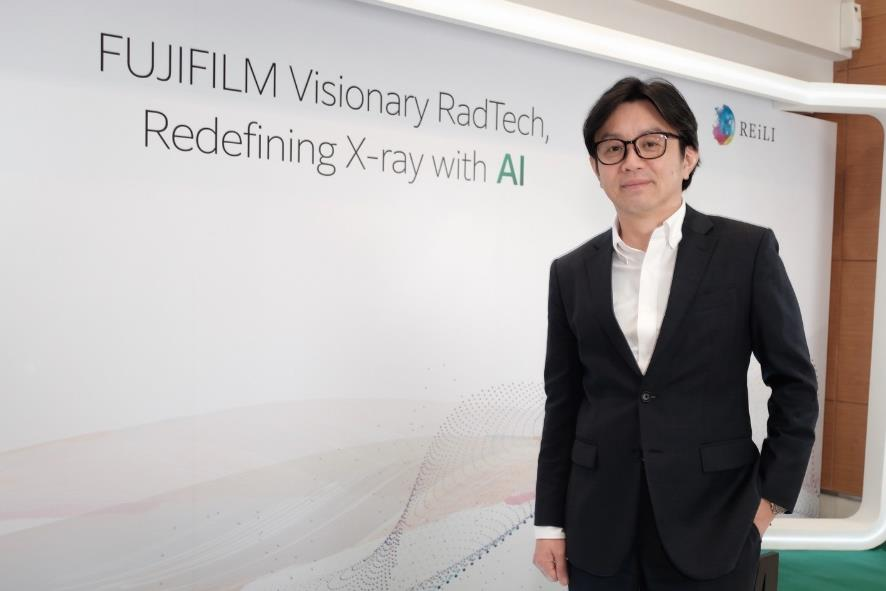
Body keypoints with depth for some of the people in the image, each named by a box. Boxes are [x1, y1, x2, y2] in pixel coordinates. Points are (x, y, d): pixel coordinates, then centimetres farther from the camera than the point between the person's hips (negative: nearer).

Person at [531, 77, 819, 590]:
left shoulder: (748, 250, -4)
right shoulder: (572, 273, 3)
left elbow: (795, 384, 1)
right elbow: (563, 403, 5)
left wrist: (770, 498, -2)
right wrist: (550, 524, 5)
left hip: (713, 525, -2)